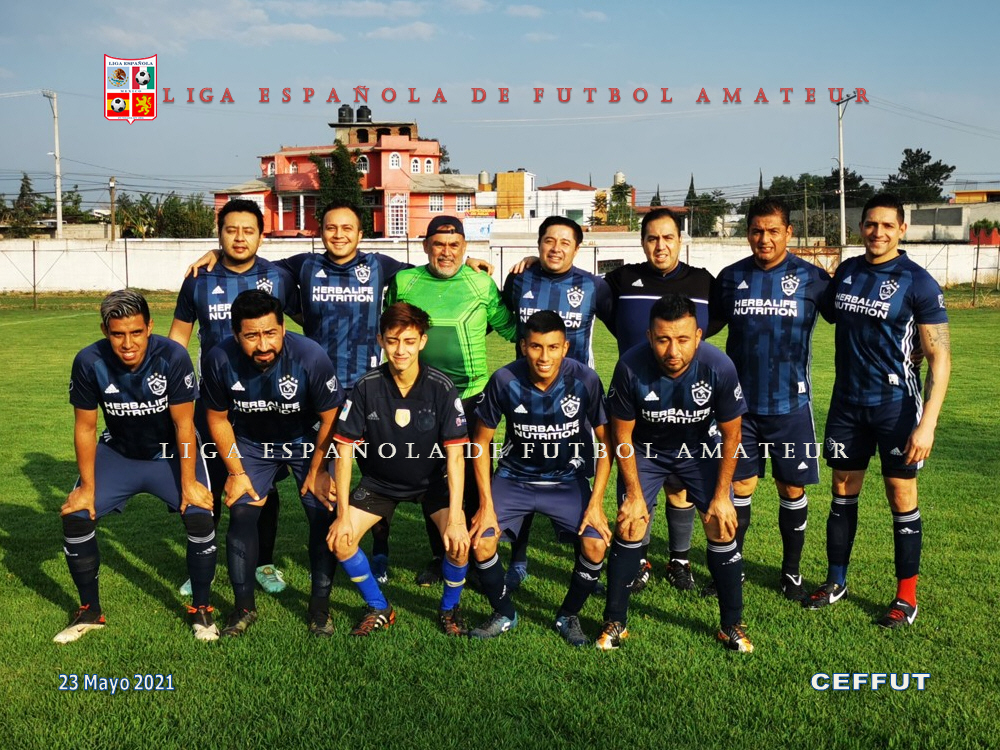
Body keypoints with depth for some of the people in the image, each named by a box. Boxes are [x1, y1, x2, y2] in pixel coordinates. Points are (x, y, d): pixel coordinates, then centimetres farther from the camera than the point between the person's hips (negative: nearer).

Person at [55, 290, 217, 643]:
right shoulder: (89, 363, -23)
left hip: (170, 453, -2)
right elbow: (85, 428, -10)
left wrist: (188, 483, -17)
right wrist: (88, 486, -8)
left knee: (200, 516, -21)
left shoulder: (173, 357, -28)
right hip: (117, 452, 2)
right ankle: (89, 611, 13)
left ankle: (201, 608, 3)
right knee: (75, 517, -10)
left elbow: (184, 424, -19)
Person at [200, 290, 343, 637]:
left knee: (323, 514, -12)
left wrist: (316, 470, -12)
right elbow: (218, 417, -7)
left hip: (306, 441, -1)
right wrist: (236, 472, -7)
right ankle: (244, 606, 7)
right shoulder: (220, 360, -26)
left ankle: (320, 605, 6)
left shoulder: (310, 356, -32)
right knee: (241, 514, -12)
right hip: (251, 443, 1)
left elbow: (330, 418, -16)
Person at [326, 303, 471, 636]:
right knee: (339, 540, -15)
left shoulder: (441, 388, -21)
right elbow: (344, 451, -14)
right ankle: (379, 609, 9)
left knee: (459, 543, -23)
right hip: (380, 480, 2)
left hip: (432, 480, -1)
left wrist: (455, 520, -28)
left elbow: (455, 456, -21)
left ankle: (449, 608, 8)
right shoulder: (366, 387, -19)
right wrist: (343, 515, -18)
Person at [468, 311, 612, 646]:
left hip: (568, 480, 0)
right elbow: (481, 442, -7)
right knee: (480, 541, -18)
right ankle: (504, 614, 10)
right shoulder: (505, 380, -19)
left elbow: (605, 442, -8)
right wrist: (486, 504, -12)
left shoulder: (585, 380, -19)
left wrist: (596, 502, -14)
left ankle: (569, 616, 8)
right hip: (515, 477, 1)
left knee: (596, 544, -20)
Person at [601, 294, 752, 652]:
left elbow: (731, 435, -13)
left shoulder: (719, 367, -30)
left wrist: (722, 495, -11)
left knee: (722, 527, -6)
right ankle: (615, 623, 8)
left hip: (699, 448, 1)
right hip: (645, 449, -1)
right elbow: (622, 435, -15)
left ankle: (732, 625, 12)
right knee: (629, 527, -9)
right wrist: (634, 494, -13)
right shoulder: (631, 367, -31)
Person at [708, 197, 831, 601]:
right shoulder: (730, 277, 2)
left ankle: (791, 572, 24)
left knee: (792, 489, 8)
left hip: (790, 404, -1)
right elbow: (710, 323, 16)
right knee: (739, 485, 6)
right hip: (741, 403, 1)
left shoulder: (812, 278, -3)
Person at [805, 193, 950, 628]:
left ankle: (906, 596, 16)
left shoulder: (917, 282, -9)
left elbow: (940, 357, -12)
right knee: (842, 494, 11)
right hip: (847, 402, 5)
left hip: (896, 405, -4)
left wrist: (928, 422, -18)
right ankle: (836, 582, 25)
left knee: (902, 499, 3)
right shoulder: (845, 272, 5)